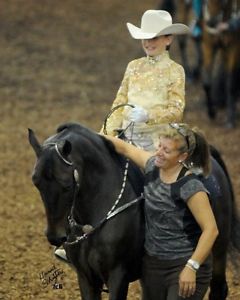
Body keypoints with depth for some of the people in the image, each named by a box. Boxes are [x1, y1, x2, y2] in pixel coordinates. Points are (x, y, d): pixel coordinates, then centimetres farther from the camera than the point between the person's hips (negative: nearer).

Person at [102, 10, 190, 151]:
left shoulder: (175, 71, 1)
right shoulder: (133, 66, 14)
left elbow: (176, 111, -7)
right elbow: (119, 103, 14)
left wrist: (148, 116, -23)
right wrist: (109, 131, 1)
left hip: (156, 139, -4)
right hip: (127, 136, 4)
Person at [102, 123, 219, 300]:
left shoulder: (190, 186, -22)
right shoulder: (153, 167, 0)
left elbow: (211, 230, -22)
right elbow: (125, 148, 17)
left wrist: (191, 267, -26)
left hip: (184, 266, -8)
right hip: (152, 264, 8)